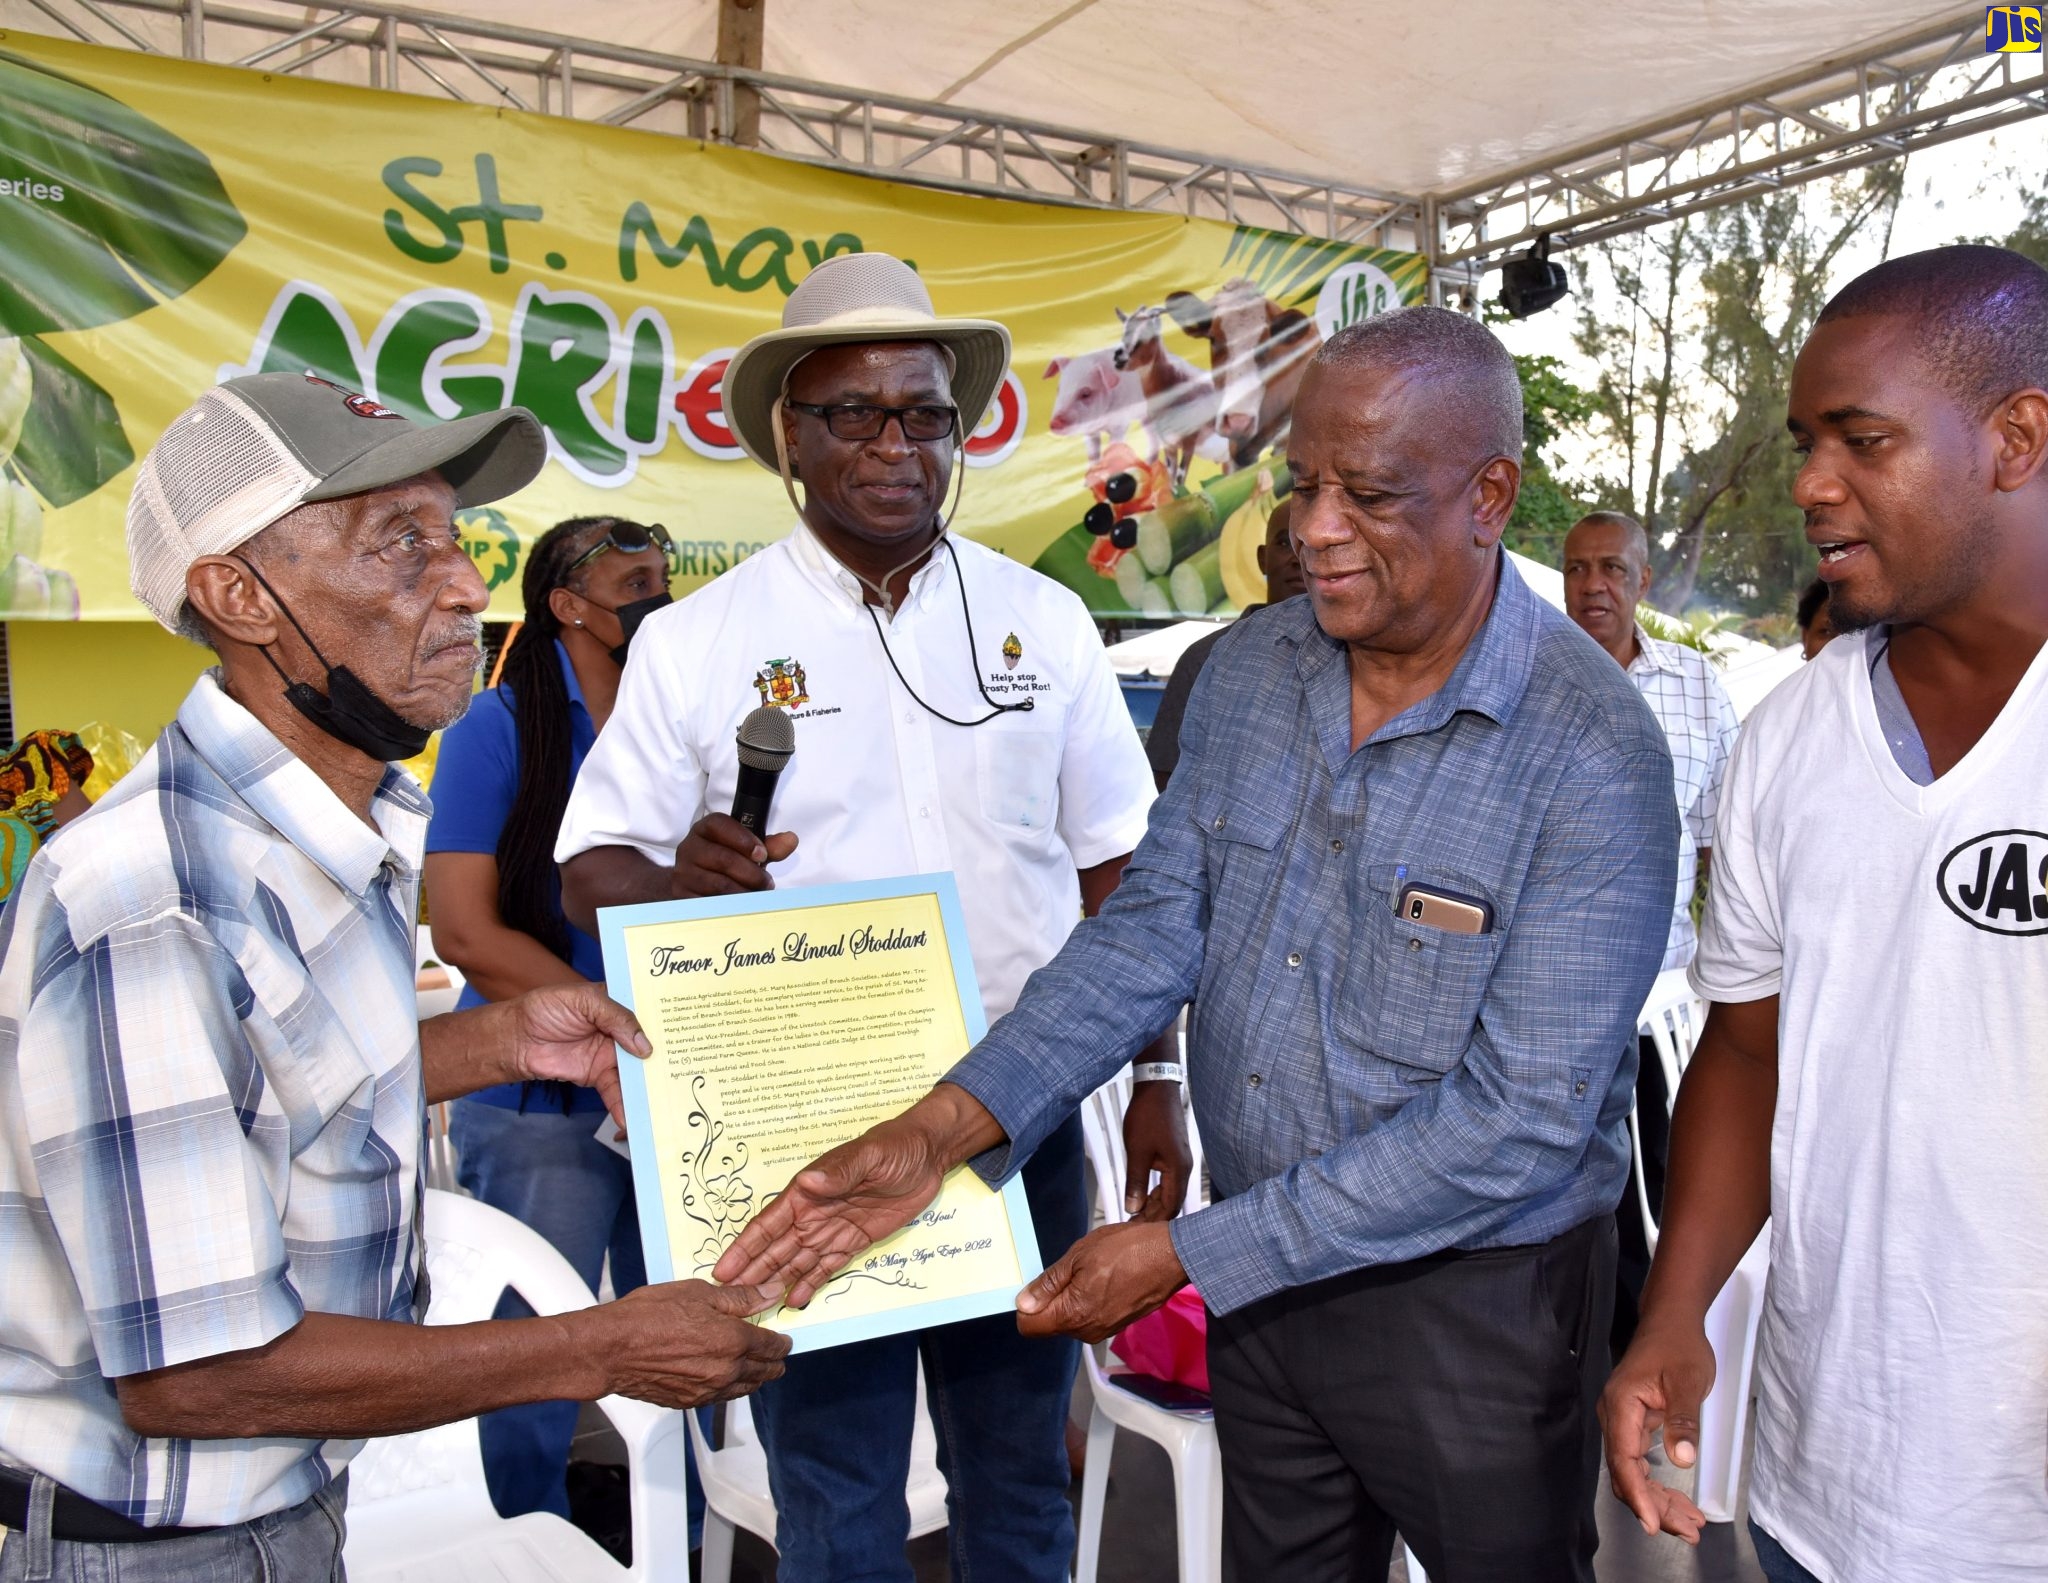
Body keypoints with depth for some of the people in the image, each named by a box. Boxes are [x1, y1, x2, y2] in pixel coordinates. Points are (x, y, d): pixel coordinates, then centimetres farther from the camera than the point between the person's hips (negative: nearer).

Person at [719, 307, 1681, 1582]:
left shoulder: (1595, 756, -23)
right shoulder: (1250, 673, -4)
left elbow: (1516, 1120, -24)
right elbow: (1154, 925, -3)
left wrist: (1188, 1256, -24)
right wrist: (943, 1129, -16)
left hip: (1472, 1304, -4)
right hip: (1259, 1276, 5)